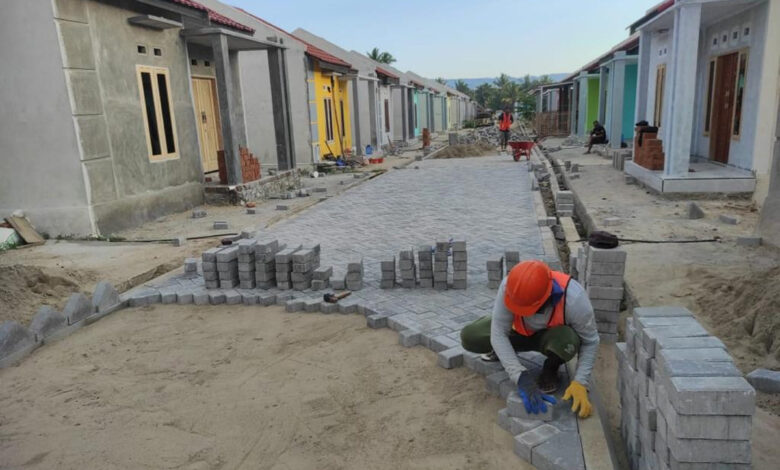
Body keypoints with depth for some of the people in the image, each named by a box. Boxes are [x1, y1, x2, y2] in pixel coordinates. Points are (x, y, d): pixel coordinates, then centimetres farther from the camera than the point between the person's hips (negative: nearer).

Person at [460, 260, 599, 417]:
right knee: (469, 337, -20)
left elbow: (590, 341, -23)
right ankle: (502, 348, 15)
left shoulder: (574, 298, -39)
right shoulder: (509, 287, -36)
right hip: (521, 332, 2)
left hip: (553, 334, -2)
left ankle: (550, 369, -3)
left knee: (567, 341, -40)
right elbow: (498, 333, -32)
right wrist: (522, 377, -39)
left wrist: (580, 383, -32)